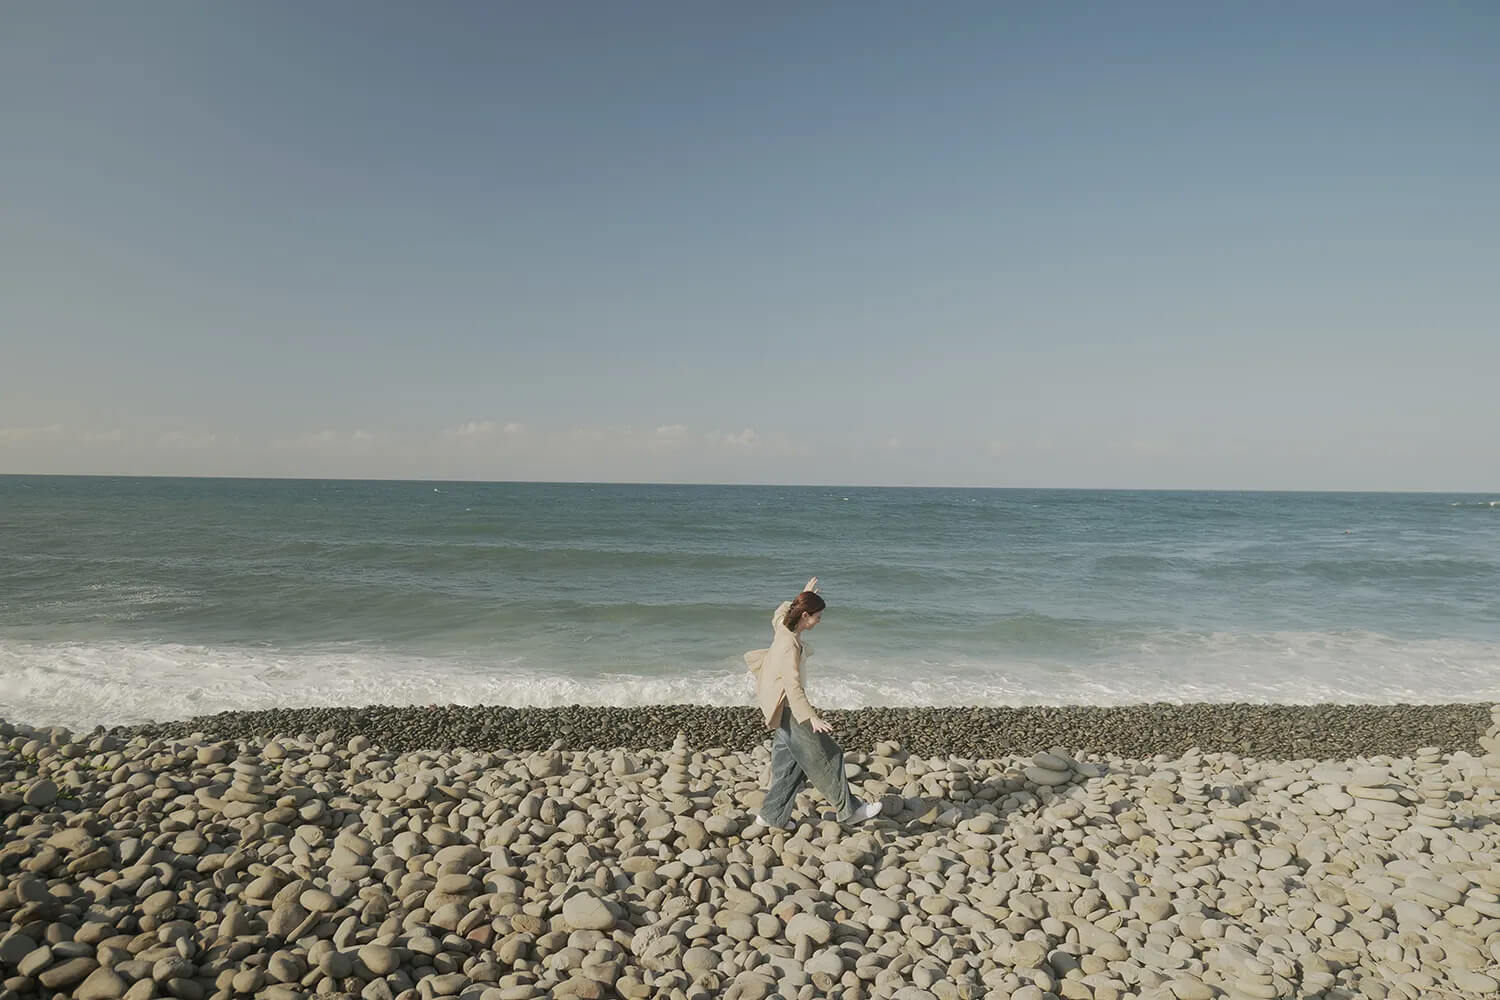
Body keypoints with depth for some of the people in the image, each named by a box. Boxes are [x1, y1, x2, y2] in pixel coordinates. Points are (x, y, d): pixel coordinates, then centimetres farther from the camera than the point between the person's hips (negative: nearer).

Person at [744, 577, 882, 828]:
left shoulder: (782, 624, -1)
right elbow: (793, 686, -31)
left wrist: (803, 595, 33)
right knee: (824, 758, 0)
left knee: (789, 762, 15)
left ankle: (772, 816, 21)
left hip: (781, 707, 10)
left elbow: (781, 609, 26)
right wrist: (812, 717, -34)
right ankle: (849, 809, 10)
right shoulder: (790, 645, -26)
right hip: (788, 709, -10)